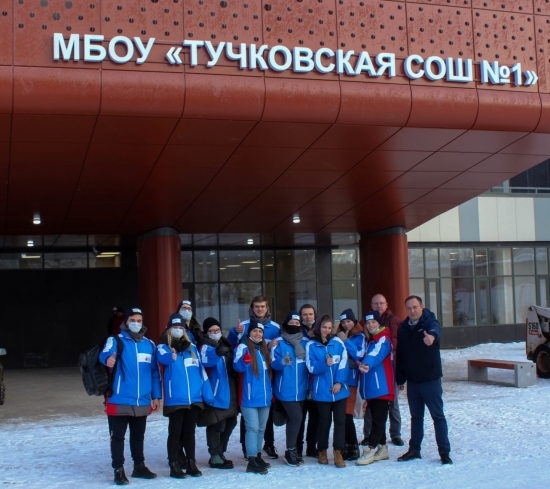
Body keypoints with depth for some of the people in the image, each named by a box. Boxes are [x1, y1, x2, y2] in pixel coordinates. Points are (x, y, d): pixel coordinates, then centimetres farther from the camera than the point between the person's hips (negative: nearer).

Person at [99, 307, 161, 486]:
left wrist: (156, 396, 8)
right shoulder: (116, 340, -5)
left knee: (138, 436, 17)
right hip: (120, 400, -4)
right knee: (118, 436, 2)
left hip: (142, 402, 5)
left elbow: (154, 372, 12)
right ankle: (118, 470, 12)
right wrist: (109, 358, -51)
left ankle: (139, 466, 31)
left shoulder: (149, 344, 9)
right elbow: (105, 353, -27)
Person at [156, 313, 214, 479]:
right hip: (175, 400, -4)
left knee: (190, 431, 12)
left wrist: (207, 394, 7)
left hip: (194, 399, 4)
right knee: (175, 431, 1)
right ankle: (174, 466, 9)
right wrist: (173, 355, -46)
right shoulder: (164, 347, 1)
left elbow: (201, 371, 12)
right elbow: (163, 358, -24)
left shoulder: (192, 347, 14)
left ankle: (191, 464, 20)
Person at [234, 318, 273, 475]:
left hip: (264, 396, 7)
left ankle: (258, 456, 24)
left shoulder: (264, 349, 14)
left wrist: (271, 392, 20)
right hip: (250, 397, -7)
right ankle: (251, 461, -9)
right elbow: (238, 366, -26)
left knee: (261, 428, 14)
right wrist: (245, 359, -45)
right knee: (253, 428, -10)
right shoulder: (243, 347, -8)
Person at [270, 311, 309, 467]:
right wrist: (282, 361, -31)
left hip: (301, 389, 5)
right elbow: (273, 363, -11)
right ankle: (290, 451, 0)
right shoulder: (279, 343, -5)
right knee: (296, 417, -12)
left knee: (294, 419, 11)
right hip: (286, 389, -5)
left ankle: (293, 450, 21)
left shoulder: (306, 342, 9)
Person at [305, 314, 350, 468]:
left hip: (340, 389, 2)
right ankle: (322, 451, 23)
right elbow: (312, 368, -6)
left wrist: (339, 382, -12)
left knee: (340, 420, 0)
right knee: (324, 421, 6)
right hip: (322, 391, -2)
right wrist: (325, 364, -24)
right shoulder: (311, 345, 0)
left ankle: (338, 453, 6)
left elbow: (344, 364, -1)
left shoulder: (338, 342, 5)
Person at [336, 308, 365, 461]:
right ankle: (345, 447, 10)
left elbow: (359, 355, -9)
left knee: (347, 414, -9)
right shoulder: (338, 337, 14)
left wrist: (345, 341, -9)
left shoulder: (359, 337, 4)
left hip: (350, 379, -4)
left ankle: (353, 447, -1)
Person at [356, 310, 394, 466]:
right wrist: (362, 364, 3)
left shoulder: (383, 339, -9)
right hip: (370, 389, 9)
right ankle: (382, 449, 20)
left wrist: (367, 364, -47)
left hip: (382, 388, -9)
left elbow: (377, 354, -29)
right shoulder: (371, 341, 19)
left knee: (378, 420, -7)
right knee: (376, 420, 12)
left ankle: (370, 450, -8)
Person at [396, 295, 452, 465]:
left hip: (431, 379, -5)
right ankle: (414, 450, 24)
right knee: (416, 416, 15)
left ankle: (444, 452, 5)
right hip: (412, 381, 5)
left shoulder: (430, 322, -9)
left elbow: (435, 330, -36)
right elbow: (400, 354, 10)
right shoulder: (403, 328, 5)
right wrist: (400, 378, 10)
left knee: (438, 416, 0)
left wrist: (431, 335, -60)